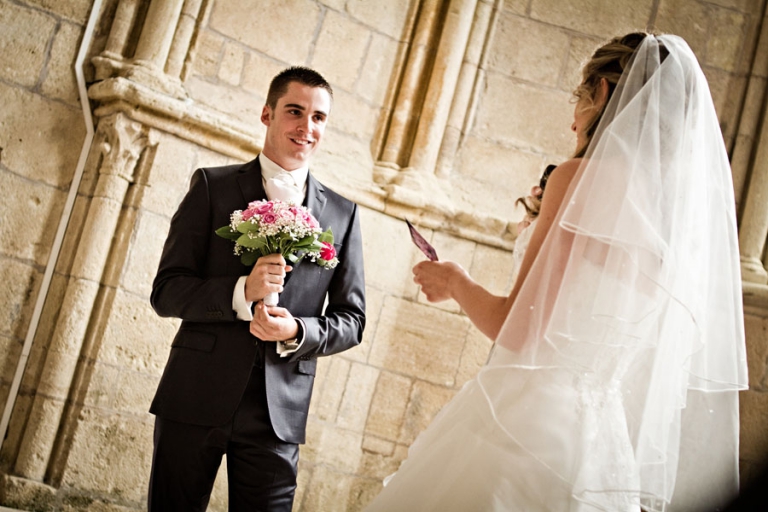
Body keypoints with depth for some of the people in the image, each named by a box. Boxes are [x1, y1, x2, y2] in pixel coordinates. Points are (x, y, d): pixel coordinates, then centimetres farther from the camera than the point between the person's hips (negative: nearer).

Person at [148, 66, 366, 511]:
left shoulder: (342, 214, 10)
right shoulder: (212, 186, 4)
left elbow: (351, 320, 10)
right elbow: (167, 290, -1)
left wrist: (297, 332, -11)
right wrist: (240, 292, -18)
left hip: (279, 413, 1)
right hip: (195, 399, -1)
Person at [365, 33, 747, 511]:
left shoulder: (584, 175, -8)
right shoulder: (694, 206, 10)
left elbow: (516, 328, -9)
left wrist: (456, 281, 8)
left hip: (536, 419, -7)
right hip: (608, 443, 7)